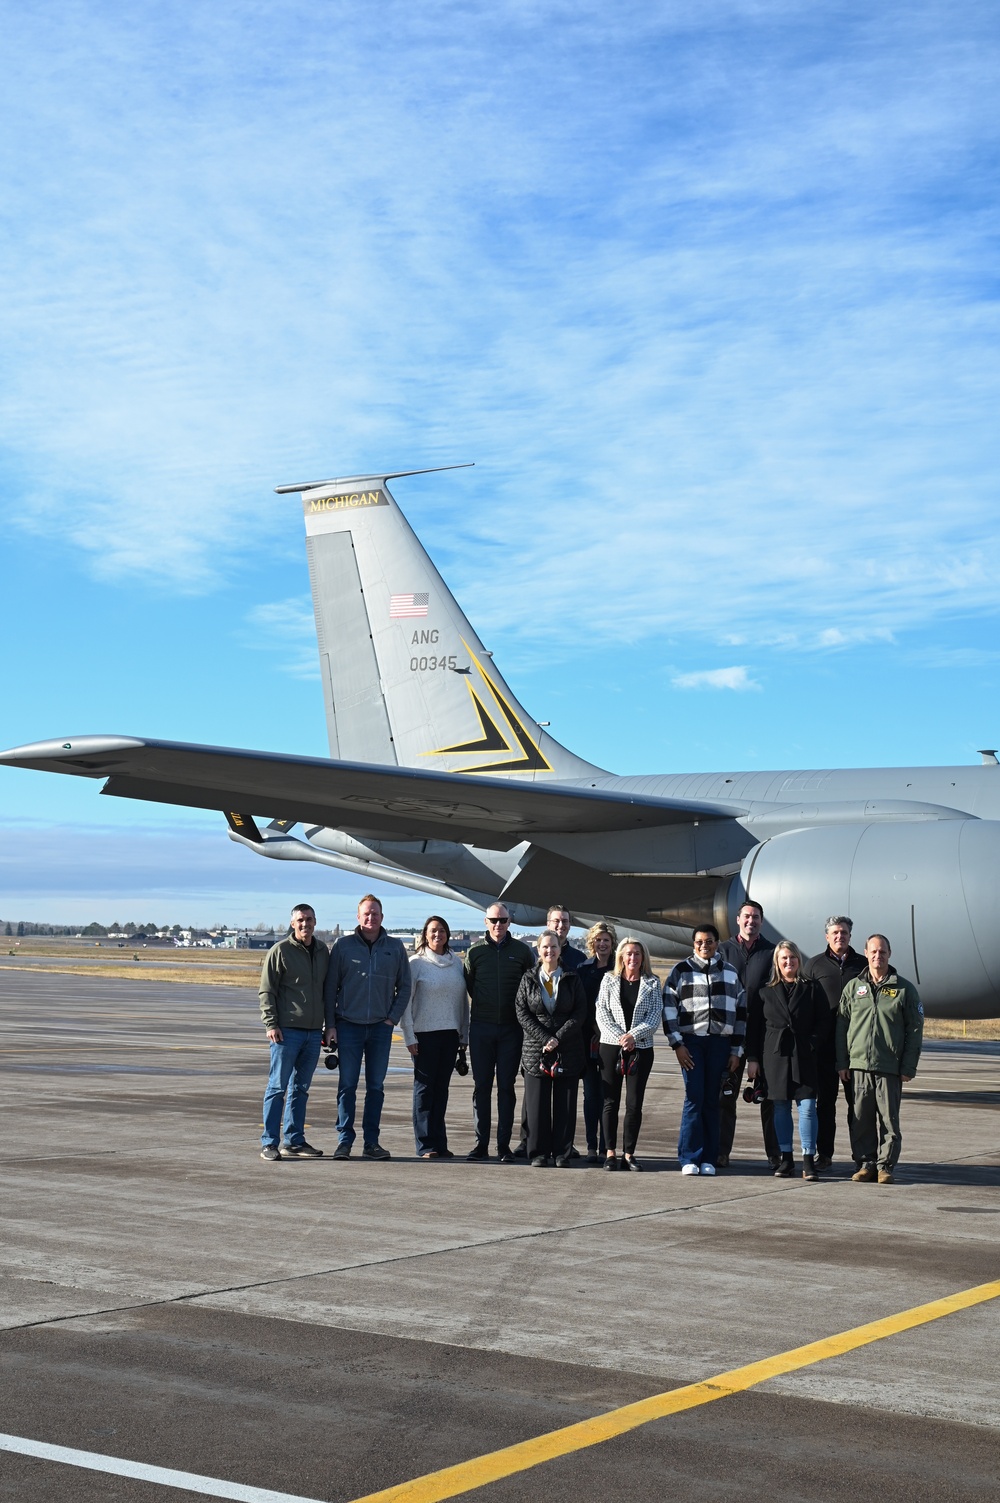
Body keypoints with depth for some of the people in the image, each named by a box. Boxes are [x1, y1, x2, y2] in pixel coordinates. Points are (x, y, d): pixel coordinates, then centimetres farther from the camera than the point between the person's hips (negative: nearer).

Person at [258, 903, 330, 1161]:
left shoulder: (323, 951, 12)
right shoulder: (280, 951, -5)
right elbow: (266, 990, -5)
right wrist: (271, 1024, -13)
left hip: (313, 1033, 5)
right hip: (287, 1031, -5)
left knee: (301, 1089, 10)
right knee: (278, 1087, -3)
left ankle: (295, 1141, 16)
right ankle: (269, 1143, 1)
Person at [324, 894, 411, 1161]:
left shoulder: (395, 948, 6)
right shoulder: (344, 945, 1)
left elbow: (404, 987, 11)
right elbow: (330, 987, 2)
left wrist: (393, 1018, 0)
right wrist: (330, 1024, -2)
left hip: (381, 1027, 2)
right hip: (349, 1026, -2)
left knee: (376, 1087, 6)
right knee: (347, 1086, -1)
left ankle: (371, 1142, 11)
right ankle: (345, 1141, 3)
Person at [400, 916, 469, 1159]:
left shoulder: (456, 962, 10)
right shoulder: (416, 962, -4)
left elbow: (463, 999, 13)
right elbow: (405, 1000, -6)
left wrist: (464, 1034, 10)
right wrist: (409, 1036, -10)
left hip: (450, 1033, 4)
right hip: (424, 1033, -4)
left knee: (442, 1087, 8)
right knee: (424, 1087, -1)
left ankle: (439, 1143, 14)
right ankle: (425, 1145, 2)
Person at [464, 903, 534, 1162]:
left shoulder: (522, 951, 3)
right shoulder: (475, 951, 5)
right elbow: (468, 986, 11)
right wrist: (485, 1005, 5)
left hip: (511, 1027, -1)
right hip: (481, 1026, 1)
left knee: (507, 1086, 2)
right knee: (481, 1085, 3)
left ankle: (504, 1145, 5)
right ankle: (481, 1143, 8)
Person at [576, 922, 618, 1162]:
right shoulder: (583, 970, 9)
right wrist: (593, 1029, -5)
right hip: (588, 1038, 2)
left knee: (607, 1094, -1)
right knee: (591, 1093, 3)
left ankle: (606, 1148, 2)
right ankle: (592, 1147, 7)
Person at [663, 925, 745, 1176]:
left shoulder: (730, 972, 12)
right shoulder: (681, 970, 5)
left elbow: (741, 1012, 13)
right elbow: (668, 1008, 2)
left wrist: (736, 1051, 8)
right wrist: (677, 1044, -6)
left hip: (720, 1042, 2)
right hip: (691, 1041, -2)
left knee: (712, 1100, 3)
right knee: (694, 1097, -8)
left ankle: (708, 1159, 8)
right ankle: (690, 1158, -3)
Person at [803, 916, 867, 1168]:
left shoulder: (862, 965, 8)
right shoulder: (814, 965, 7)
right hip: (825, 1045, 0)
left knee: (857, 1100, 3)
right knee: (825, 1100, 5)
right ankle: (824, 1153, 11)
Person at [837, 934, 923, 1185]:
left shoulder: (904, 989, 4)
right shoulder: (854, 987, 10)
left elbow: (915, 1030, 3)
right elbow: (841, 1025, 11)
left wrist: (908, 1067, -3)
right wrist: (842, 1062, 5)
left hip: (890, 1068, -2)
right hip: (859, 1065, 2)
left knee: (889, 1119, 0)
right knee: (861, 1119, 4)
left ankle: (886, 1165, 8)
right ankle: (866, 1163, 14)